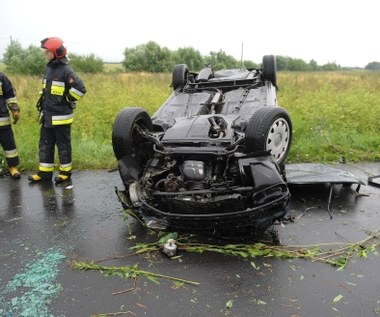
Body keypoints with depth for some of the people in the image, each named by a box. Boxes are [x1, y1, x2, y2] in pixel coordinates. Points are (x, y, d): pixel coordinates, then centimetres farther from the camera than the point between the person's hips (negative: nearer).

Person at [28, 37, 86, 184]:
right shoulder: (49, 68, 12)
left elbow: (80, 89, -18)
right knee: (45, 145, 11)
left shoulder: (66, 70, -13)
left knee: (63, 145, 4)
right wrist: (44, 105, 19)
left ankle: (65, 172, 17)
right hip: (47, 115, 8)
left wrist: (67, 101, -9)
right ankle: (45, 172, 21)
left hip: (61, 116, -8)